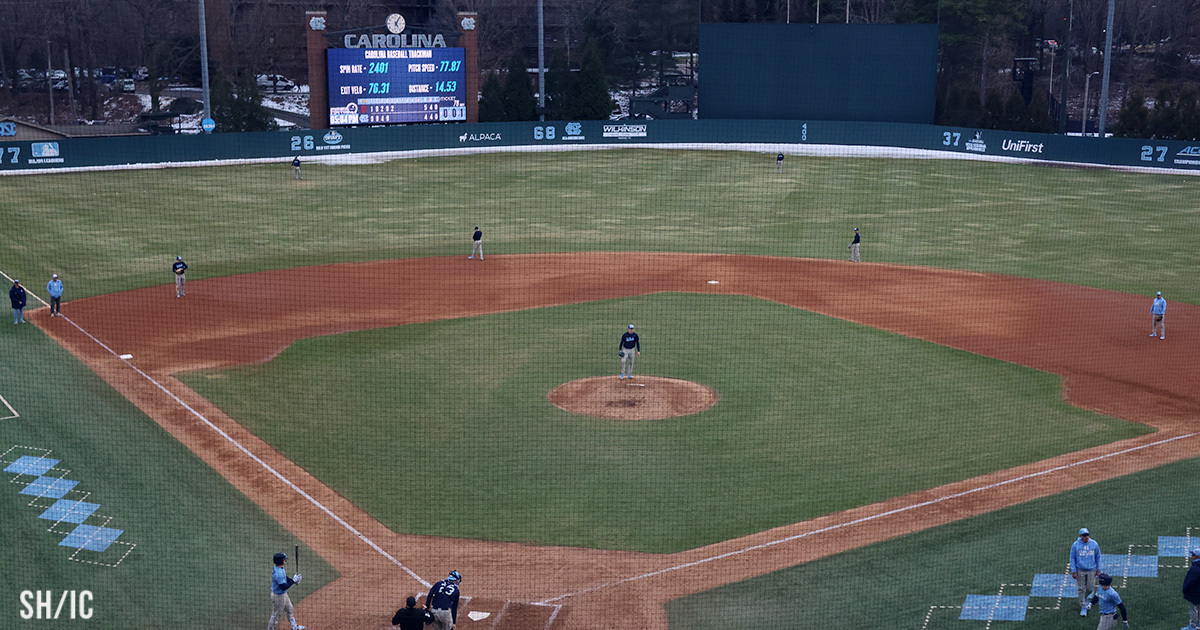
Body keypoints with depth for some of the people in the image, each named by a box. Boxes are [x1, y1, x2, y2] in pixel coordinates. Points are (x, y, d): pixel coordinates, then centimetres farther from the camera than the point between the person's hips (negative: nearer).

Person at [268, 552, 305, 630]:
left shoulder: (279, 568, -3)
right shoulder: (278, 573, -34)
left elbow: (284, 578, 12)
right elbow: (283, 587, -34)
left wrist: (293, 580, -3)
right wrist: (293, 580, -26)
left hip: (283, 594, 11)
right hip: (278, 596, -10)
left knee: (289, 609, 25)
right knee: (276, 614, 8)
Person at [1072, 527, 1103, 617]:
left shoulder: (1094, 544, -4)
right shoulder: (1075, 545, -9)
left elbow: (1098, 557, 7)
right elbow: (1072, 558, -2)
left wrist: (1098, 569, 8)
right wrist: (1073, 571, -6)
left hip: (1091, 570, 2)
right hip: (1080, 570, -2)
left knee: (1090, 588, 6)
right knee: (1081, 589, 0)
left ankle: (1084, 598, 38)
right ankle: (1083, 607, 12)